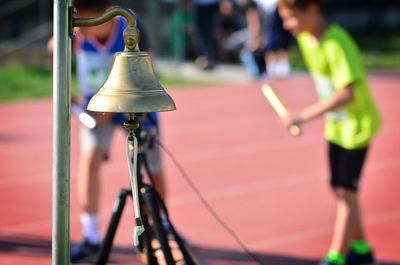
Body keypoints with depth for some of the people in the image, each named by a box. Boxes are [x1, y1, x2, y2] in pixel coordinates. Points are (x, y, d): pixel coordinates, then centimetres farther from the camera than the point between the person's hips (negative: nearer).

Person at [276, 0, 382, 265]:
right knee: (340, 189, 14)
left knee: (346, 192, -6)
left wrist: (305, 116, -37)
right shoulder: (306, 38, -2)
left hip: (357, 126, -9)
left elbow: (347, 93, -36)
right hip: (336, 125, 9)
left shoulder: (336, 43, -28)